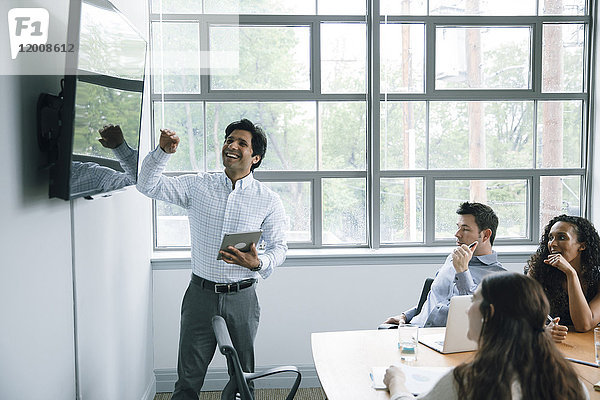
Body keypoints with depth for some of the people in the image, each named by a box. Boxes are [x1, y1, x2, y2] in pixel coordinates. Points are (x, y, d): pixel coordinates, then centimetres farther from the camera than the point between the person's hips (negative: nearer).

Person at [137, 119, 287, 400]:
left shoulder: (269, 200, 0)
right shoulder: (198, 186, 4)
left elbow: (279, 247, 3)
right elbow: (147, 185, 3)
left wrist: (258, 263, -18)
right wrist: (164, 151, -12)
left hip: (242, 299, 0)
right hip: (200, 294, 0)